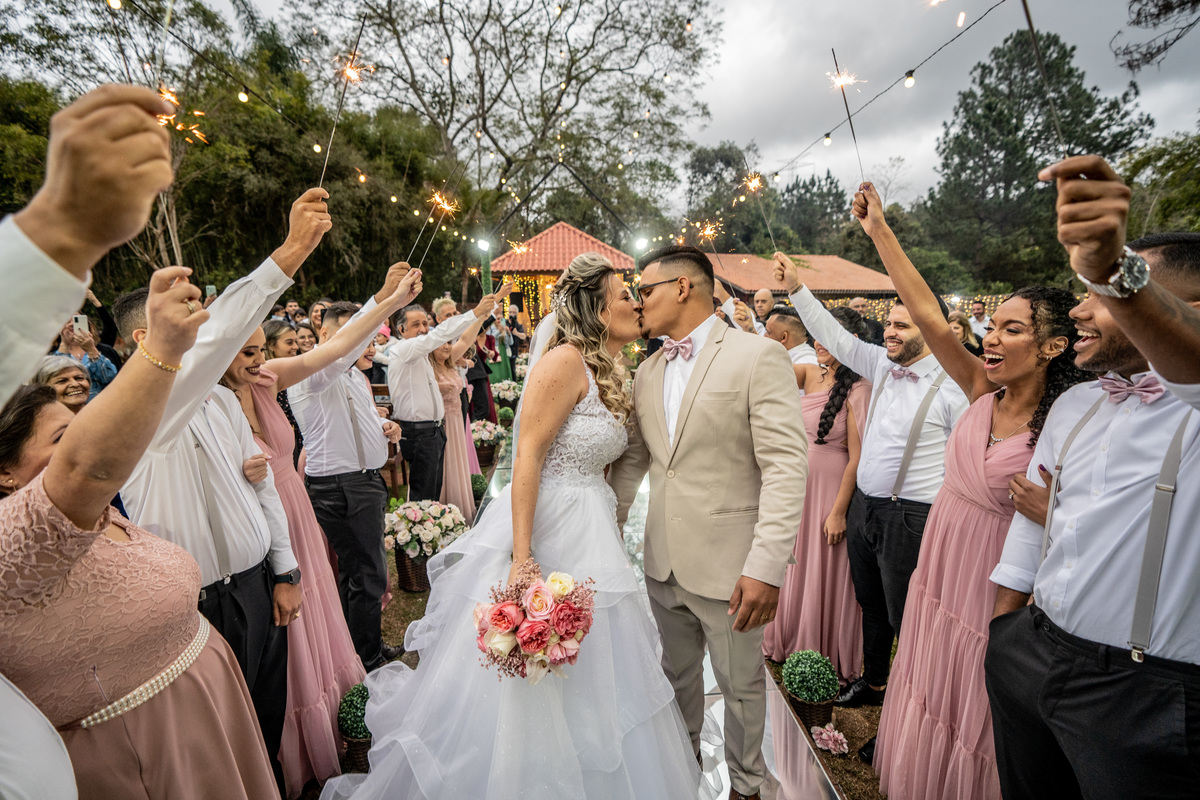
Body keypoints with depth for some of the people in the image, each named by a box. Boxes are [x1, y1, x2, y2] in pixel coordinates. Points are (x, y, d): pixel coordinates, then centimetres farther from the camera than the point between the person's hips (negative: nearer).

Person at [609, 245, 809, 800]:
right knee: (677, 673, 24)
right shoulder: (648, 371, 8)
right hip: (663, 562, 6)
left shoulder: (759, 356, -13)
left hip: (728, 566, -5)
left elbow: (786, 467, -19)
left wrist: (767, 566, -23)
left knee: (740, 685, 16)